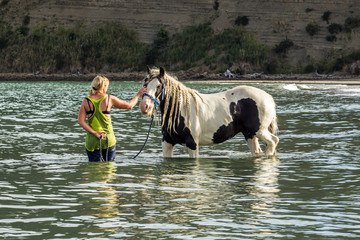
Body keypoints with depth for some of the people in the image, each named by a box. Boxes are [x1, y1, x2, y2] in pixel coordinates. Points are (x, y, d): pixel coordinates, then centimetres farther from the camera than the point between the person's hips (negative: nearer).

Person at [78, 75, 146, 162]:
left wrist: (94, 132, -12)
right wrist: (138, 95, 21)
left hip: (92, 141, 1)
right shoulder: (109, 99, -6)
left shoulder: (86, 101, -2)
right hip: (109, 140, -1)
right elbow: (129, 105, 6)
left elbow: (81, 121, -10)